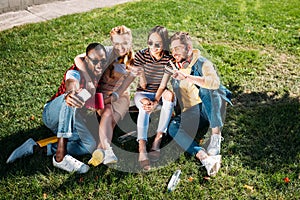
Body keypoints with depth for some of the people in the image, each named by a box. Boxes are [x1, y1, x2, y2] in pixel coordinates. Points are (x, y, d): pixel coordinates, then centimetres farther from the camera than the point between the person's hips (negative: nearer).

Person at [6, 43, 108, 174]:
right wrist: (69, 94, -70)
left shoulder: (97, 75, 0)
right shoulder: (75, 73, -22)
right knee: (72, 99, -38)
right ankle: (60, 157, -43)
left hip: (71, 122, 7)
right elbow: (71, 84, -48)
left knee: (92, 146, -20)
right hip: (52, 115, -6)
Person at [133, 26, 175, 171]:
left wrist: (155, 101, -30)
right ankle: (142, 149, -50)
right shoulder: (141, 55, -12)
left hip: (160, 93, 1)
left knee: (169, 94, -33)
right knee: (144, 108, -35)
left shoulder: (169, 59, -10)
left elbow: (163, 85, -16)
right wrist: (145, 100, -27)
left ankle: (157, 140, -33)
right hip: (142, 93, -1)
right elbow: (143, 84, -13)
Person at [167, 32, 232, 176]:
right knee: (173, 128, -26)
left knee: (205, 89, -35)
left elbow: (215, 82, -29)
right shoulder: (174, 68, 12)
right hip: (191, 113, 4)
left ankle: (216, 137, -38)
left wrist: (187, 76, -34)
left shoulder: (202, 63, -7)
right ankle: (204, 158, -45)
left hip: (212, 109, -4)